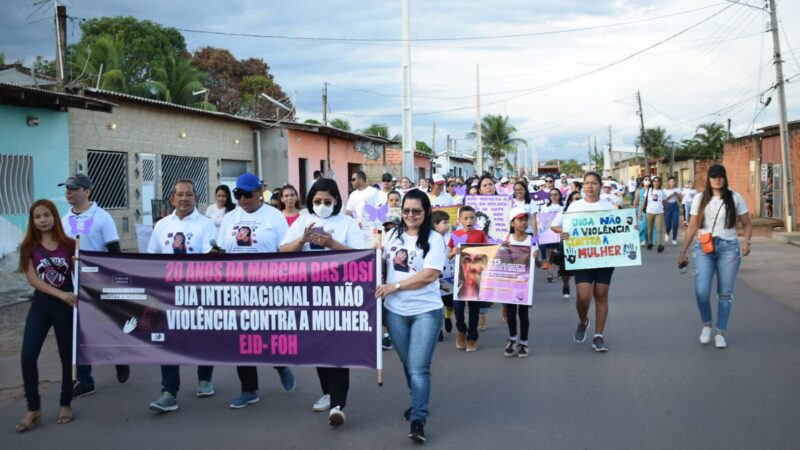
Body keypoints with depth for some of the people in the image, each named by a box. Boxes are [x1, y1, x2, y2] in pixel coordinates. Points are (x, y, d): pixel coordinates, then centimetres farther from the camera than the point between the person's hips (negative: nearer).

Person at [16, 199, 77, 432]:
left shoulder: (69, 244, 0)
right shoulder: (29, 247, 1)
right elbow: (33, 280, -8)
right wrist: (60, 294, -18)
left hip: (66, 304, -1)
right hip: (40, 304, 1)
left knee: (67, 356, 7)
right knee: (28, 356, -8)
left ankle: (65, 404, 23)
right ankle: (33, 410, 4)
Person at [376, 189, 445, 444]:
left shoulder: (434, 239, -8)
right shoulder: (392, 235, 5)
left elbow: (429, 275, -16)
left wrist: (394, 286, -17)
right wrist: (378, 286, 0)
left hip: (426, 311, -4)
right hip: (395, 311, 4)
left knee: (419, 368, -9)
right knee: (407, 364, 17)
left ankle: (418, 420, -4)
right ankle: (419, 403, 38)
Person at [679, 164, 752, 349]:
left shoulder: (735, 198, 6)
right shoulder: (700, 199, 8)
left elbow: (747, 224, 8)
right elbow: (692, 227, 9)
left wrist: (747, 242, -11)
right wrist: (683, 252, 7)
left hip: (728, 248, 0)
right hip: (704, 248, 0)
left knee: (725, 293, 2)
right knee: (701, 292, -12)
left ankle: (720, 333, 15)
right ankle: (706, 324, 14)